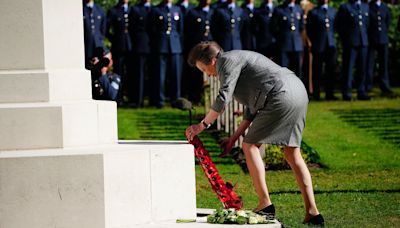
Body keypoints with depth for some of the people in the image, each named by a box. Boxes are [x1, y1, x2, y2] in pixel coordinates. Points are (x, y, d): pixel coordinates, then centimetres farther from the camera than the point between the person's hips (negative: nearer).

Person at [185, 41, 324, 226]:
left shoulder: (227, 60, -1)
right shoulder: (239, 59, 29)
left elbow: (223, 98, -13)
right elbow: (253, 108, 28)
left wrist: (203, 125, -5)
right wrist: (233, 138, 26)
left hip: (281, 98, -10)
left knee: (250, 146, 0)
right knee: (292, 154, 13)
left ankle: (265, 204, -3)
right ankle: (312, 212, 8)